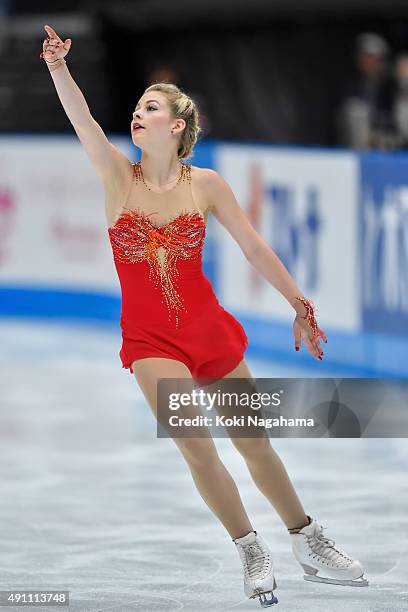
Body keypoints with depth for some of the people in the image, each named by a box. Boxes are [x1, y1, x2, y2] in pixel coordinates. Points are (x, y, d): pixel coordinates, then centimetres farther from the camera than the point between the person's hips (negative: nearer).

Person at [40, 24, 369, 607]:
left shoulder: (206, 183, -5)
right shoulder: (118, 176, -6)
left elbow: (255, 248, 2)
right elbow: (82, 120, -23)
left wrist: (301, 305, 4)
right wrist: (58, 66, -39)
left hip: (209, 328, 1)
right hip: (149, 336, -1)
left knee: (254, 444, 9)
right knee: (196, 446, -18)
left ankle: (311, 545, 27)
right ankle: (252, 551, -2)